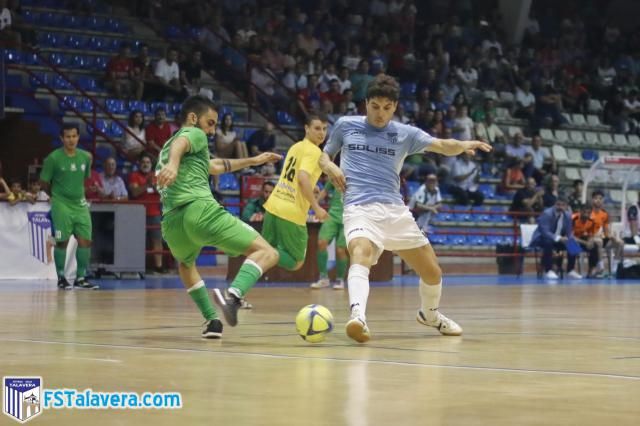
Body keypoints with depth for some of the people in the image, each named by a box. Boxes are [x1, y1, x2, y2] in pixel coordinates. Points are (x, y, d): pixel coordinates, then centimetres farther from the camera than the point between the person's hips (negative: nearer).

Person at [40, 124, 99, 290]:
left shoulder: (85, 157, 4)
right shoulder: (53, 158, -9)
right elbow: (44, 183, -1)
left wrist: (77, 193, 12)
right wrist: (57, 192, 7)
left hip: (80, 204, 4)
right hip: (61, 205, -4)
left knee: (85, 240, -1)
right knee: (62, 242, -3)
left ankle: (81, 278, 9)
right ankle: (61, 278, 9)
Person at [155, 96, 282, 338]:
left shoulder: (165, 147, 37)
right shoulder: (194, 134, 12)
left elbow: (214, 167, 51)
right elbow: (179, 145, -16)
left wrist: (252, 161, 58)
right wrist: (173, 164, -38)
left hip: (172, 222, 7)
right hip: (201, 211, -7)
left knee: (186, 265, 39)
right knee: (267, 254, -6)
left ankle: (212, 319, 23)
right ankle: (233, 295, -32)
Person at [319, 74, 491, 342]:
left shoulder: (404, 134, 10)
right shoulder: (346, 125, 10)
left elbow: (442, 146, -2)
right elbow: (324, 156, 22)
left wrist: (463, 145, -24)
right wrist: (329, 166, -2)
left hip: (395, 211, 3)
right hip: (360, 209, -3)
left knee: (432, 272, 7)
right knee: (361, 253, -36)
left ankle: (430, 314, 39)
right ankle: (358, 317, -55)